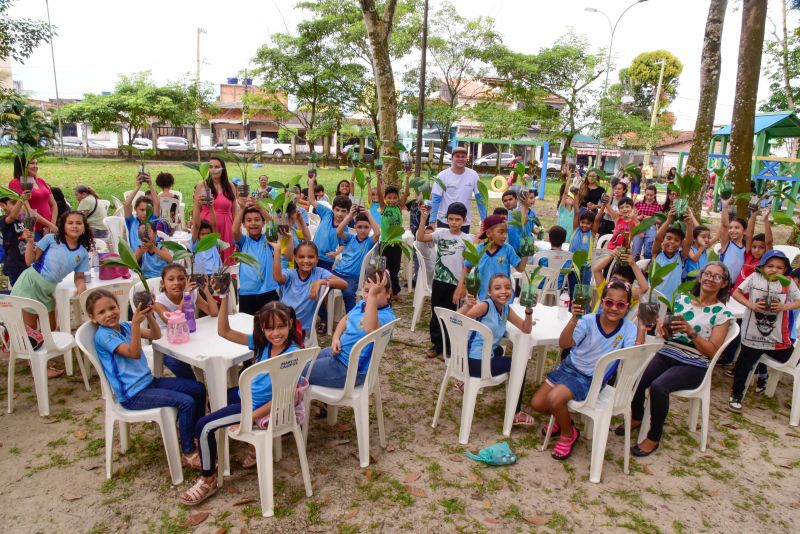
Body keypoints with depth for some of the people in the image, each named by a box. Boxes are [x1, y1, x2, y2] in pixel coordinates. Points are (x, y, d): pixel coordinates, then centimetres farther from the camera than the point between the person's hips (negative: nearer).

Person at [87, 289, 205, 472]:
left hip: (148, 381, 8)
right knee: (186, 402, -21)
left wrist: (149, 315, -10)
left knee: (199, 389, 3)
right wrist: (136, 323, -33)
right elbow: (134, 353, -24)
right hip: (133, 395, -8)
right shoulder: (103, 335, -14)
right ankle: (189, 454, -7)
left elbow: (156, 335, 6)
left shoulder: (124, 326, 9)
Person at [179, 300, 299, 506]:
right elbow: (224, 331, -7)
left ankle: (209, 480, 13)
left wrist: (249, 419, -24)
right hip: (246, 394, 8)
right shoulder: (262, 342, -7)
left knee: (204, 427, -9)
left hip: (259, 407, -8)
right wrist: (225, 298, -18)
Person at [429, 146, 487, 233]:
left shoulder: (473, 175, -3)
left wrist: (484, 219, 1)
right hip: (444, 221, -1)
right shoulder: (443, 175, -7)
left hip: (465, 222, 2)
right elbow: (435, 199, -7)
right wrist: (432, 221, -13)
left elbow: (480, 198, 3)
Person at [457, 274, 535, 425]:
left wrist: (528, 310, -13)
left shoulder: (506, 309, 4)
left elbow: (526, 329, 2)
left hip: (471, 358, 9)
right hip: (475, 363, -9)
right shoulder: (485, 305, -20)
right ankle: (516, 414, 16)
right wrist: (467, 306, -48)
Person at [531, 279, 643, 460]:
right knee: (537, 403, -1)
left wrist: (642, 329, -30)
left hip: (591, 379, -2)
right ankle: (562, 418, 33)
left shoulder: (628, 329, -13)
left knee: (554, 398, -27)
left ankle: (568, 434, 3)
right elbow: (564, 344, -29)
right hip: (569, 367, 3)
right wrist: (574, 319, -43)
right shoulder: (589, 321, -17)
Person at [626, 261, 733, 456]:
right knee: (635, 381, -24)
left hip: (693, 365, -3)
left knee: (658, 386, -31)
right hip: (666, 354, 3)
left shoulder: (722, 314, 1)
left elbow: (712, 351, -5)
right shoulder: (682, 300, 11)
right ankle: (636, 417, 7)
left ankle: (654, 437, -10)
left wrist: (691, 332, -19)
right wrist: (664, 329, -8)